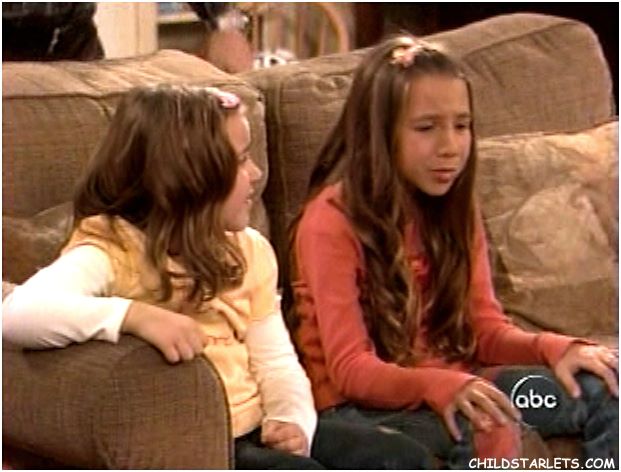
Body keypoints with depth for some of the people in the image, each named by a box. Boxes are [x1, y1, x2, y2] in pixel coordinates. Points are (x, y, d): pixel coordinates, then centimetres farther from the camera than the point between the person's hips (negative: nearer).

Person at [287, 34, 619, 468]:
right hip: (362, 406, -7)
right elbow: (349, 369, -18)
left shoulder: (456, 211, 9)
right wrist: (439, 386, -36)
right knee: (486, 428, -34)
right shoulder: (332, 220, -14)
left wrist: (552, 347, -13)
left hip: (452, 386, 7)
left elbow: (486, 329, 8)